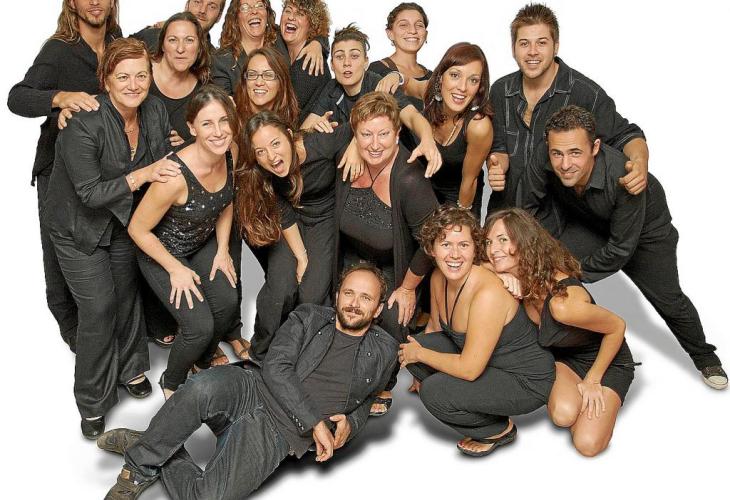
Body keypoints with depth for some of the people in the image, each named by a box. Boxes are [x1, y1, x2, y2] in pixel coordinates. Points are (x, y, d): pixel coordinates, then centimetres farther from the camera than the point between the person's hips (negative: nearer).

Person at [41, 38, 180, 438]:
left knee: (127, 295, 17)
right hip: (79, 226, -5)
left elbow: (166, 163, 4)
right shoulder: (84, 124, -31)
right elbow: (90, 193, -30)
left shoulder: (155, 111, -12)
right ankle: (93, 404, 14)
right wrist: (143, 174, -34)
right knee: (98, 308, -5)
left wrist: (171, 163, -18)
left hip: (124, 220, 5)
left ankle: (130, 369, 41)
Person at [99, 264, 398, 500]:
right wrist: (314, 422, -12)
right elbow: (275, 367, -3)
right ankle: (142, 463, -15)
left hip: (278, 435, 0)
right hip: (250, 391, 1)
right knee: (204, 387, -37)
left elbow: (363, 400, 25)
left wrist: (350, 424, -1)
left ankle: (165, 460, 3)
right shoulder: (308, 318, 9)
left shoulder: (384, 352, 11)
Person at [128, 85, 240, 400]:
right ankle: (171, 384, 17)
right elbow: (138, 229, -21)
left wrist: (222, 251, 0)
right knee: (200, 326, -16)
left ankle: (202, 363, 20)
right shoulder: (176, 175, -35)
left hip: (204, 244, 6)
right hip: (163, 251, -6)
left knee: (228, 304, -12)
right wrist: (177, 269, -15)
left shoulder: (231, 151, -16)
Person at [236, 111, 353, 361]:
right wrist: (301, 256, -15)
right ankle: (260, 356, 8)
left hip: (326, 216, -1)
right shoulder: (259, 174, -23)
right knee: (280, 289, -16)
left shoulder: (323, 143, -32)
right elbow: (284, 215, -13)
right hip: (292, 221, 1)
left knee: (313, 295, -14)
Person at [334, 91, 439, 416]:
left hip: (396, 268, -4)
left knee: (391, 322, -15)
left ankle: (385, 388, 16)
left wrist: (407, 288, -13)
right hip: (353, 258, 4)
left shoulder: (409, 180, -36)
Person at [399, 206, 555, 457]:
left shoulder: (488, 293, -32)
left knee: (434, 392, -24)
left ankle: (499, 430, 4)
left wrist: (419, 354, -16)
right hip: (480, 362, 8)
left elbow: (469, 369, -29)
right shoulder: (439, 277, -7)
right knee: (415, 345, -8)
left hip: (528, 382, -8)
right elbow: (434, 326, 13)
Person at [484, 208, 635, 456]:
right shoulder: (517, 281, -20)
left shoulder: (562, 301, -38)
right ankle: (566, 388, 8)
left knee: (588, 444, -17)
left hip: (606, 360, -4)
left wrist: (592, 380, -13)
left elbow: (617, 327, -24)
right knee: (563, 413, -26)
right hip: (561, 357, 4)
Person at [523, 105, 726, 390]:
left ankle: (704, 357, 38)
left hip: (644, 228, -2)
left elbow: (621, 248, -34)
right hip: (586, 225, 3)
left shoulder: (622, 176, -44)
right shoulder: (542, 167, -36)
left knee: (667, 299, 8)